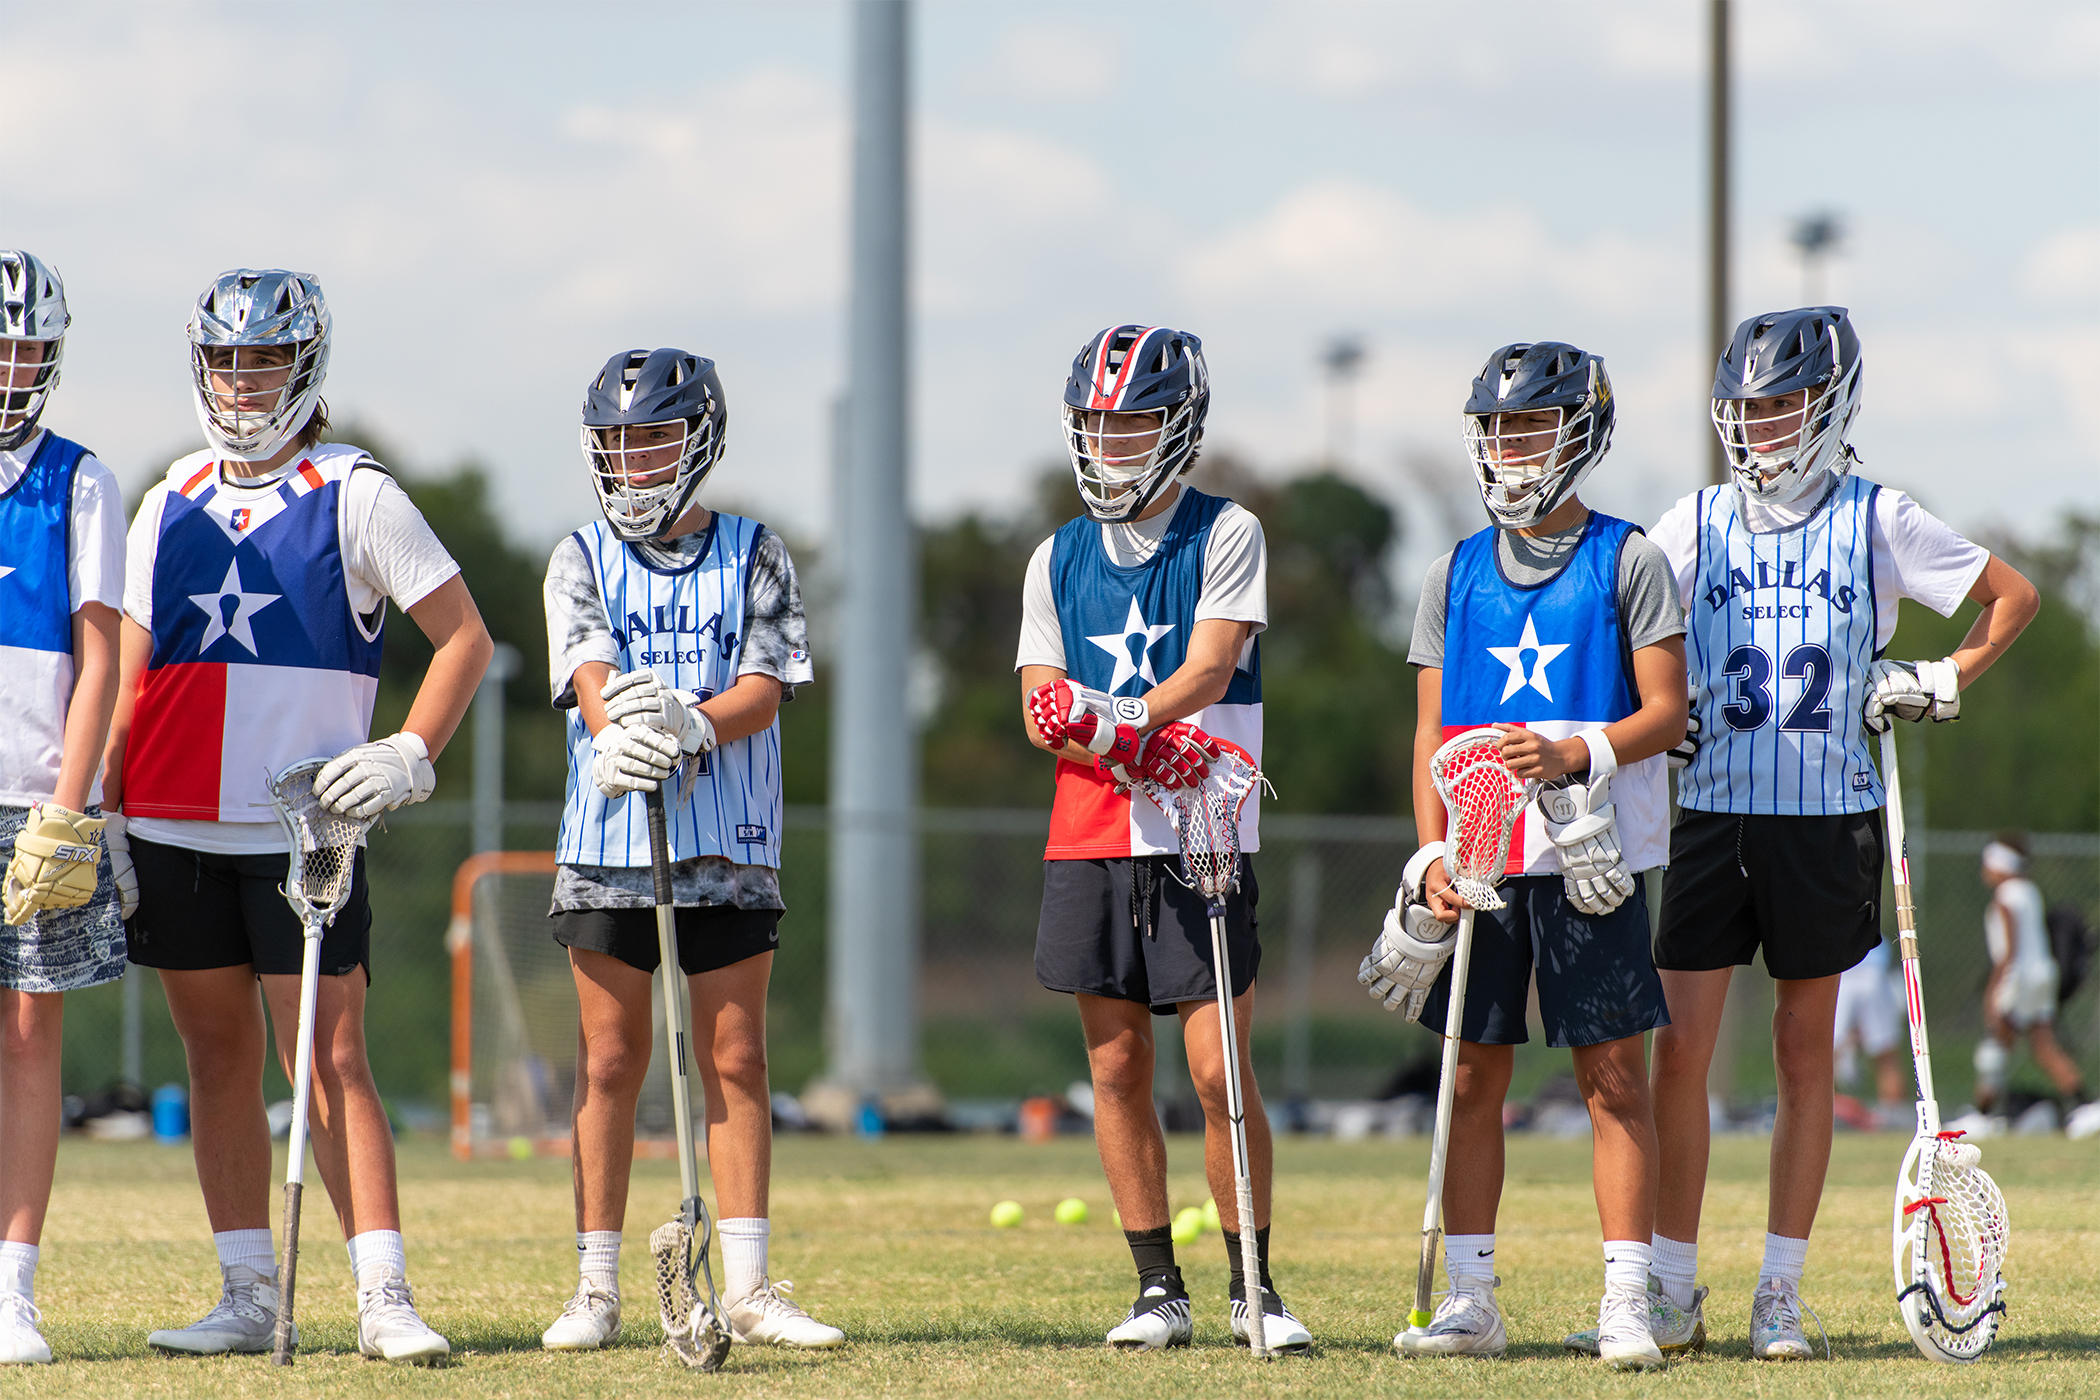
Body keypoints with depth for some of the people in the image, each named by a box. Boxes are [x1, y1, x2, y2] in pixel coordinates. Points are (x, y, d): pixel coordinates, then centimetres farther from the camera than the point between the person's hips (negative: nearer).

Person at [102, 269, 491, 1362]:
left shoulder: (355, 496, 0)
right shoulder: (170, 505, 12)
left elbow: (464, 637, 0)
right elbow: (128, 672, 15)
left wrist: (408, 758, -11)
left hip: (306, 826, -4)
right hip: (176, 829, 4)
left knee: (331, 1059, -9)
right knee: (218, 1056, 6)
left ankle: (384, 1299, -9)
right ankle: (246, 1298, 11)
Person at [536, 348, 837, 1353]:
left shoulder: (754, 556, 7)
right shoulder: (582, 560, 7)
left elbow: (765, 688, -4)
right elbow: (590, 678, -7)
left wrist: (688, 725, -24)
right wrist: (622, 735, -29)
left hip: (729, 847, 0)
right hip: (608, 841, 0)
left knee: (735, 1061, 1)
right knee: (610, 1062, 2)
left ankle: (747, 1287, 4)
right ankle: (596, 1288, 7)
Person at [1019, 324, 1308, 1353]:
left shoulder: (1226, 535, 1)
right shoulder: (1059, 560, 12)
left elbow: (1208, 672, -11)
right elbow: (1042, 710, 4)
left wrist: (1114, 722, -26)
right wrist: (1157, 752, -13)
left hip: (1202, 842, -4)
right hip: (1091, 840, 4)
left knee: (1220, 1070, -7)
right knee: (1117, 1065, 4)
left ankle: (1251, 1283, 3)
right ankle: (1157, 1288, 11)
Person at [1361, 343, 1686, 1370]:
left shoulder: (1626, 562, 0)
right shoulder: (1456, 576, 11)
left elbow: (1666, 714, -4)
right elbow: (1431, 733, 11)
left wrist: (1573, 755, -20)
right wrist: (1433, 855, 0)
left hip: (1589, 857, -4)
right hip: (1479, 860, 4)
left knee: (1613, 1076, -3)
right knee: (1474, 1077, 4)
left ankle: (1629, 1302, -2)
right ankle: (1469, 1302, 8)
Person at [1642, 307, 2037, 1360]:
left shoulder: (1877, 521, 1)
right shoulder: (1698, 522, 6)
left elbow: (2013, 596, 12)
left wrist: (1944, 681, 3)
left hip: (1827, 818, -1)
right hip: (1714, 809, 1)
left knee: (1805, 1054, 5)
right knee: (1677, 1049, -5)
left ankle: (1780, 1293, 10)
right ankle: (1671, 1286, 3)